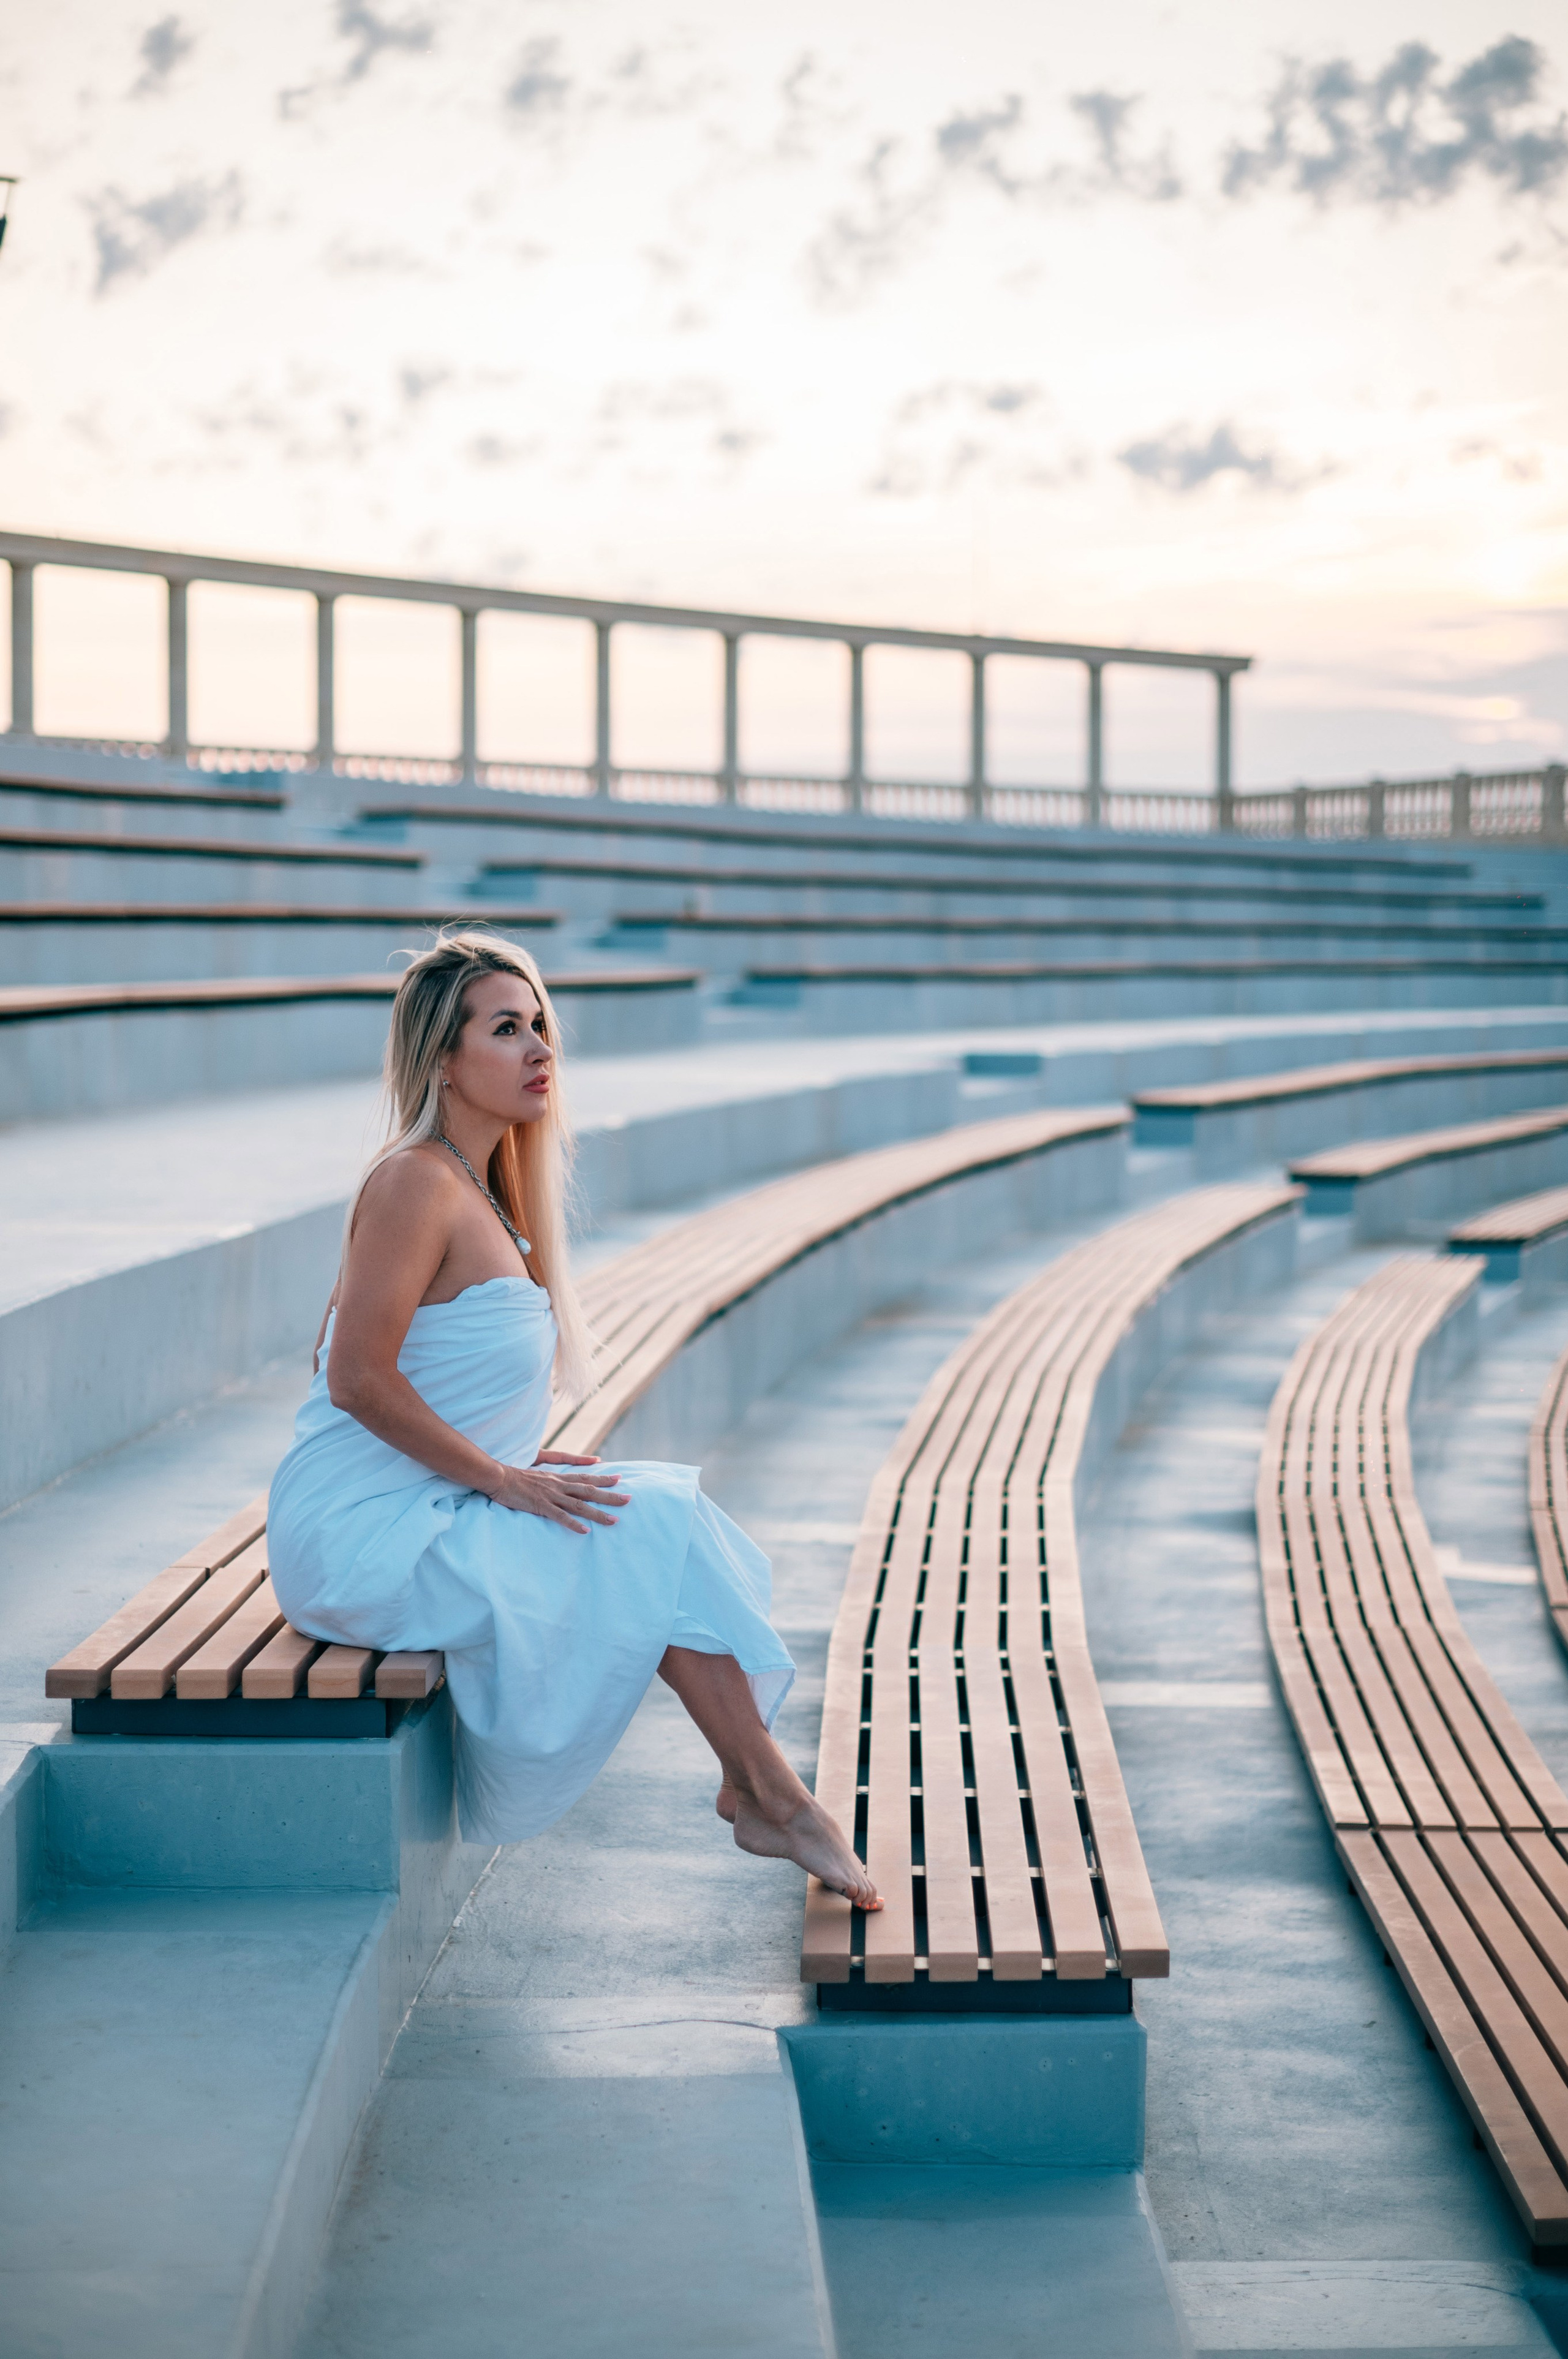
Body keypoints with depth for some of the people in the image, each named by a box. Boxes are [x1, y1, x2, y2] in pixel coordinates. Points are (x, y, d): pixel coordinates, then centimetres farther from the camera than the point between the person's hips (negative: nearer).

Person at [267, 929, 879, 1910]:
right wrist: (502, 1478, -17)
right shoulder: (418, 1183, -17)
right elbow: (359, 1379, -22)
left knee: (671, 1510, -1)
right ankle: (772, 1796, -5)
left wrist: (517, 1466, 9)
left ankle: (752, 1789, -4)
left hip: (426, 1512, 9)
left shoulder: (483, 1185, 12)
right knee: (652, 1537, -13)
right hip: (366, 1532, -9)